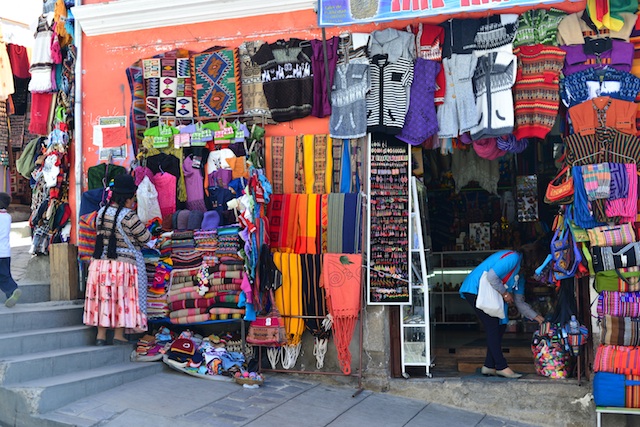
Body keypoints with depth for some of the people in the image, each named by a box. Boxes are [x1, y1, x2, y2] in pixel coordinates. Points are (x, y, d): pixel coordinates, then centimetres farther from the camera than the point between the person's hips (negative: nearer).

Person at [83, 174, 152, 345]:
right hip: (123, 263, -6)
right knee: (122, 299, 5)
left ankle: (101, 335, 15)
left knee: (103, 298, 11)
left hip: (100, 263, 6)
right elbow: (145, 237, -8)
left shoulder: (101, 213, 4)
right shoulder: (128, 216, -15)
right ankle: (119, 335, 10)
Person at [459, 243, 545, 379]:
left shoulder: (520, 274, 17)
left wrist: (536, 316, 10)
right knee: (492, 327, -13)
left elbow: (519, 302, 17)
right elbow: (492, 276, -25)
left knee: (500, 326, 6)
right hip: (474, 289, -10)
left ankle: (489, 367, 7)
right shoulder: (512, 257, -14)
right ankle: (502, 367, -11)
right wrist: (505, 293, -13)